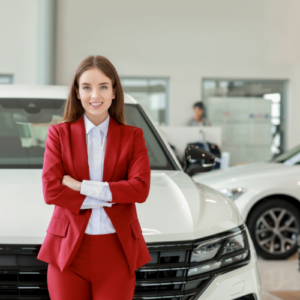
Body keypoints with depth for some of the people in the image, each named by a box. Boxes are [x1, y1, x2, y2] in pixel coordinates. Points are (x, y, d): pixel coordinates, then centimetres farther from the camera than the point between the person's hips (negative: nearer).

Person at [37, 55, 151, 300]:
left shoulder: (133, 136, 5)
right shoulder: (59, 134, 4)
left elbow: (141, 189, -10)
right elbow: (51, 191, -8)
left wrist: (83, 187, -13)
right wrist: (109, 197, -11)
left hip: (117, 251, 0)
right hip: (68, 249, 0)